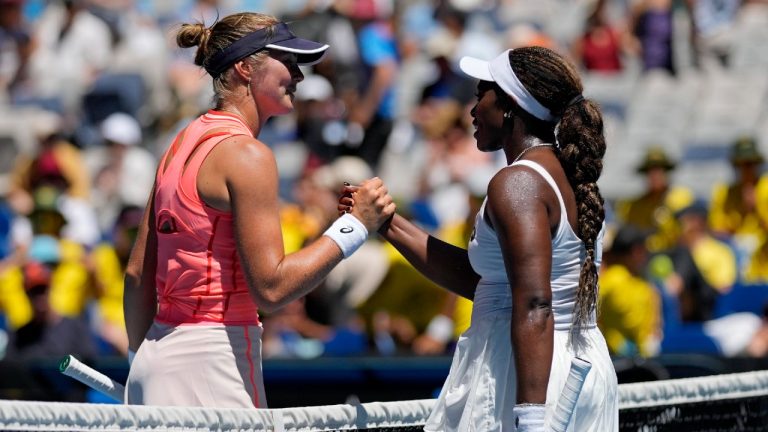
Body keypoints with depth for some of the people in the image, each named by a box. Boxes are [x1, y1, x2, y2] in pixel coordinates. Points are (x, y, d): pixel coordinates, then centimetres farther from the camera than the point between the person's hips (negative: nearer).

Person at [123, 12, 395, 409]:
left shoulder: (183, 144, 14)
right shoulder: (247, 155, -12)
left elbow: (137, 275, 17)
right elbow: (270, 288, -17)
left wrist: (143, 362, 24)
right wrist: (353, 227, -11)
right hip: (209, 362, -9)